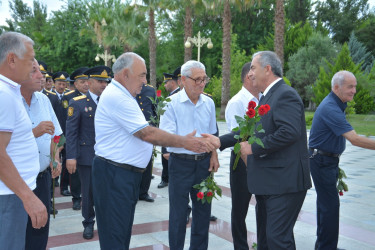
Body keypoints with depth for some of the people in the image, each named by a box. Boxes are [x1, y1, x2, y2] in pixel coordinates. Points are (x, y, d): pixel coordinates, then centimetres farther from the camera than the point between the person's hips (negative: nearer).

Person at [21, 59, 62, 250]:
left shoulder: (43, 100, 7)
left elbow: (55, 135, 16)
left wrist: (55, 158, 1)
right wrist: (34, 132, -26)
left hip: (43, 178, 5)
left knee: (40, 234, 12)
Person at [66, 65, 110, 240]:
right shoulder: (77, 103, -2)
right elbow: (71, 132, -6)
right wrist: (71, 157, -13)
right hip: (87, 156, -2)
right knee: (88, 192, 8)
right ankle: (88, 224, 25)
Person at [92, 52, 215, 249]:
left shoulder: (120, 95, 15)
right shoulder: (116, 97, -19)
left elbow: (143, 134, 15)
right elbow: (147, 134, -22)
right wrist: (184, 142, -15)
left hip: (127, 173, 10)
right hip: (114, 174, -10)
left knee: (123, 233, 18)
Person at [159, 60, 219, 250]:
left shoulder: (208, 103, 5)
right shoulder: (172, 103, -10)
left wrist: (213, 156, 6)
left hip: (204, 162, 5)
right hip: (180, 163, -4)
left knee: (203, 209, 14)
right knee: (178, 212, 4)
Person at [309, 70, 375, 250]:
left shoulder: (336, 104, 11)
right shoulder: (330, 108, -23)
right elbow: (354, 139, -28)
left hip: (328, 160, 10)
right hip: (321, 161, -10)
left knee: (326, 202, 15)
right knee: (330, 204, -8)